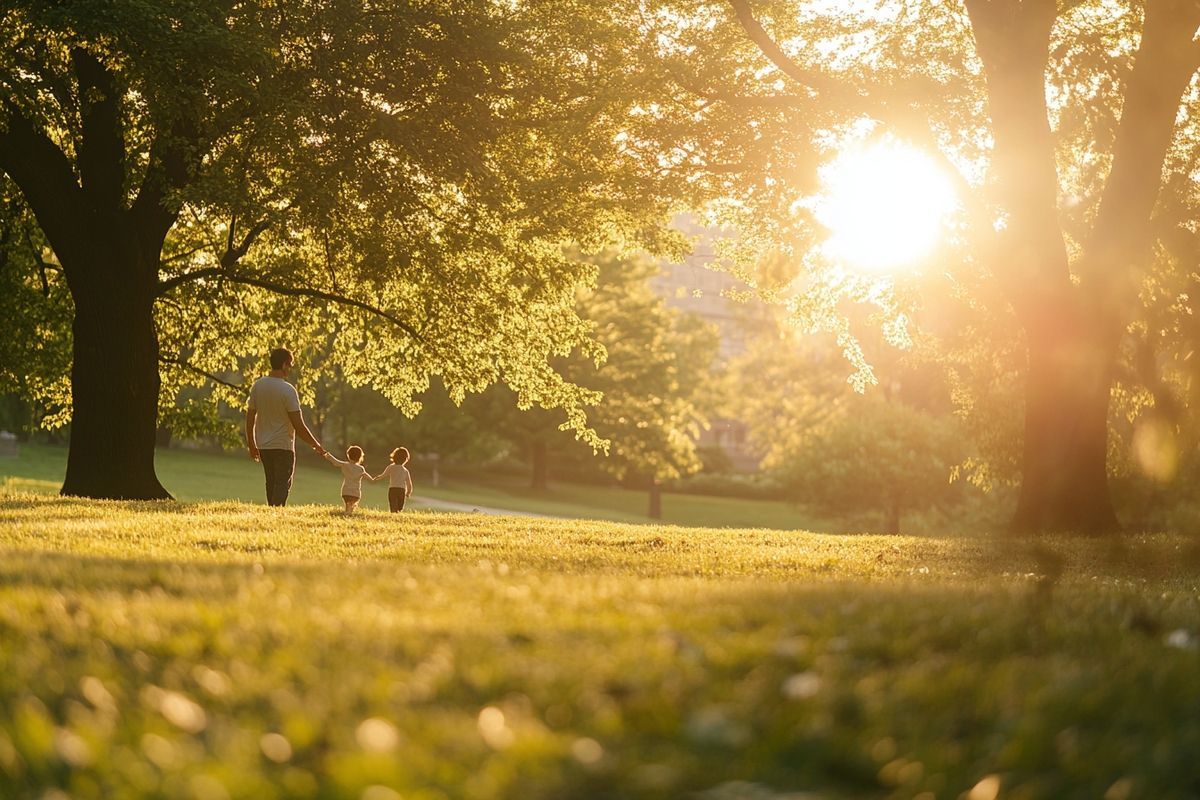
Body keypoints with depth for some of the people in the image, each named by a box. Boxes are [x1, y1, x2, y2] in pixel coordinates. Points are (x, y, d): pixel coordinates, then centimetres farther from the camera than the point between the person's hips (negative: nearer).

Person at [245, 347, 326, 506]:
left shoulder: (257, 386, 1)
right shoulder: (288, 390, -16)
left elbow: (250, 419, 6)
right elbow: (298, 425, -16)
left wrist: (252, 445, 16)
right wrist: (316, 445, -5)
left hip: (263, 446, 6)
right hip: (283, 445, -6)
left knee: (271, 484, 17)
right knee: (283, 484, -1)